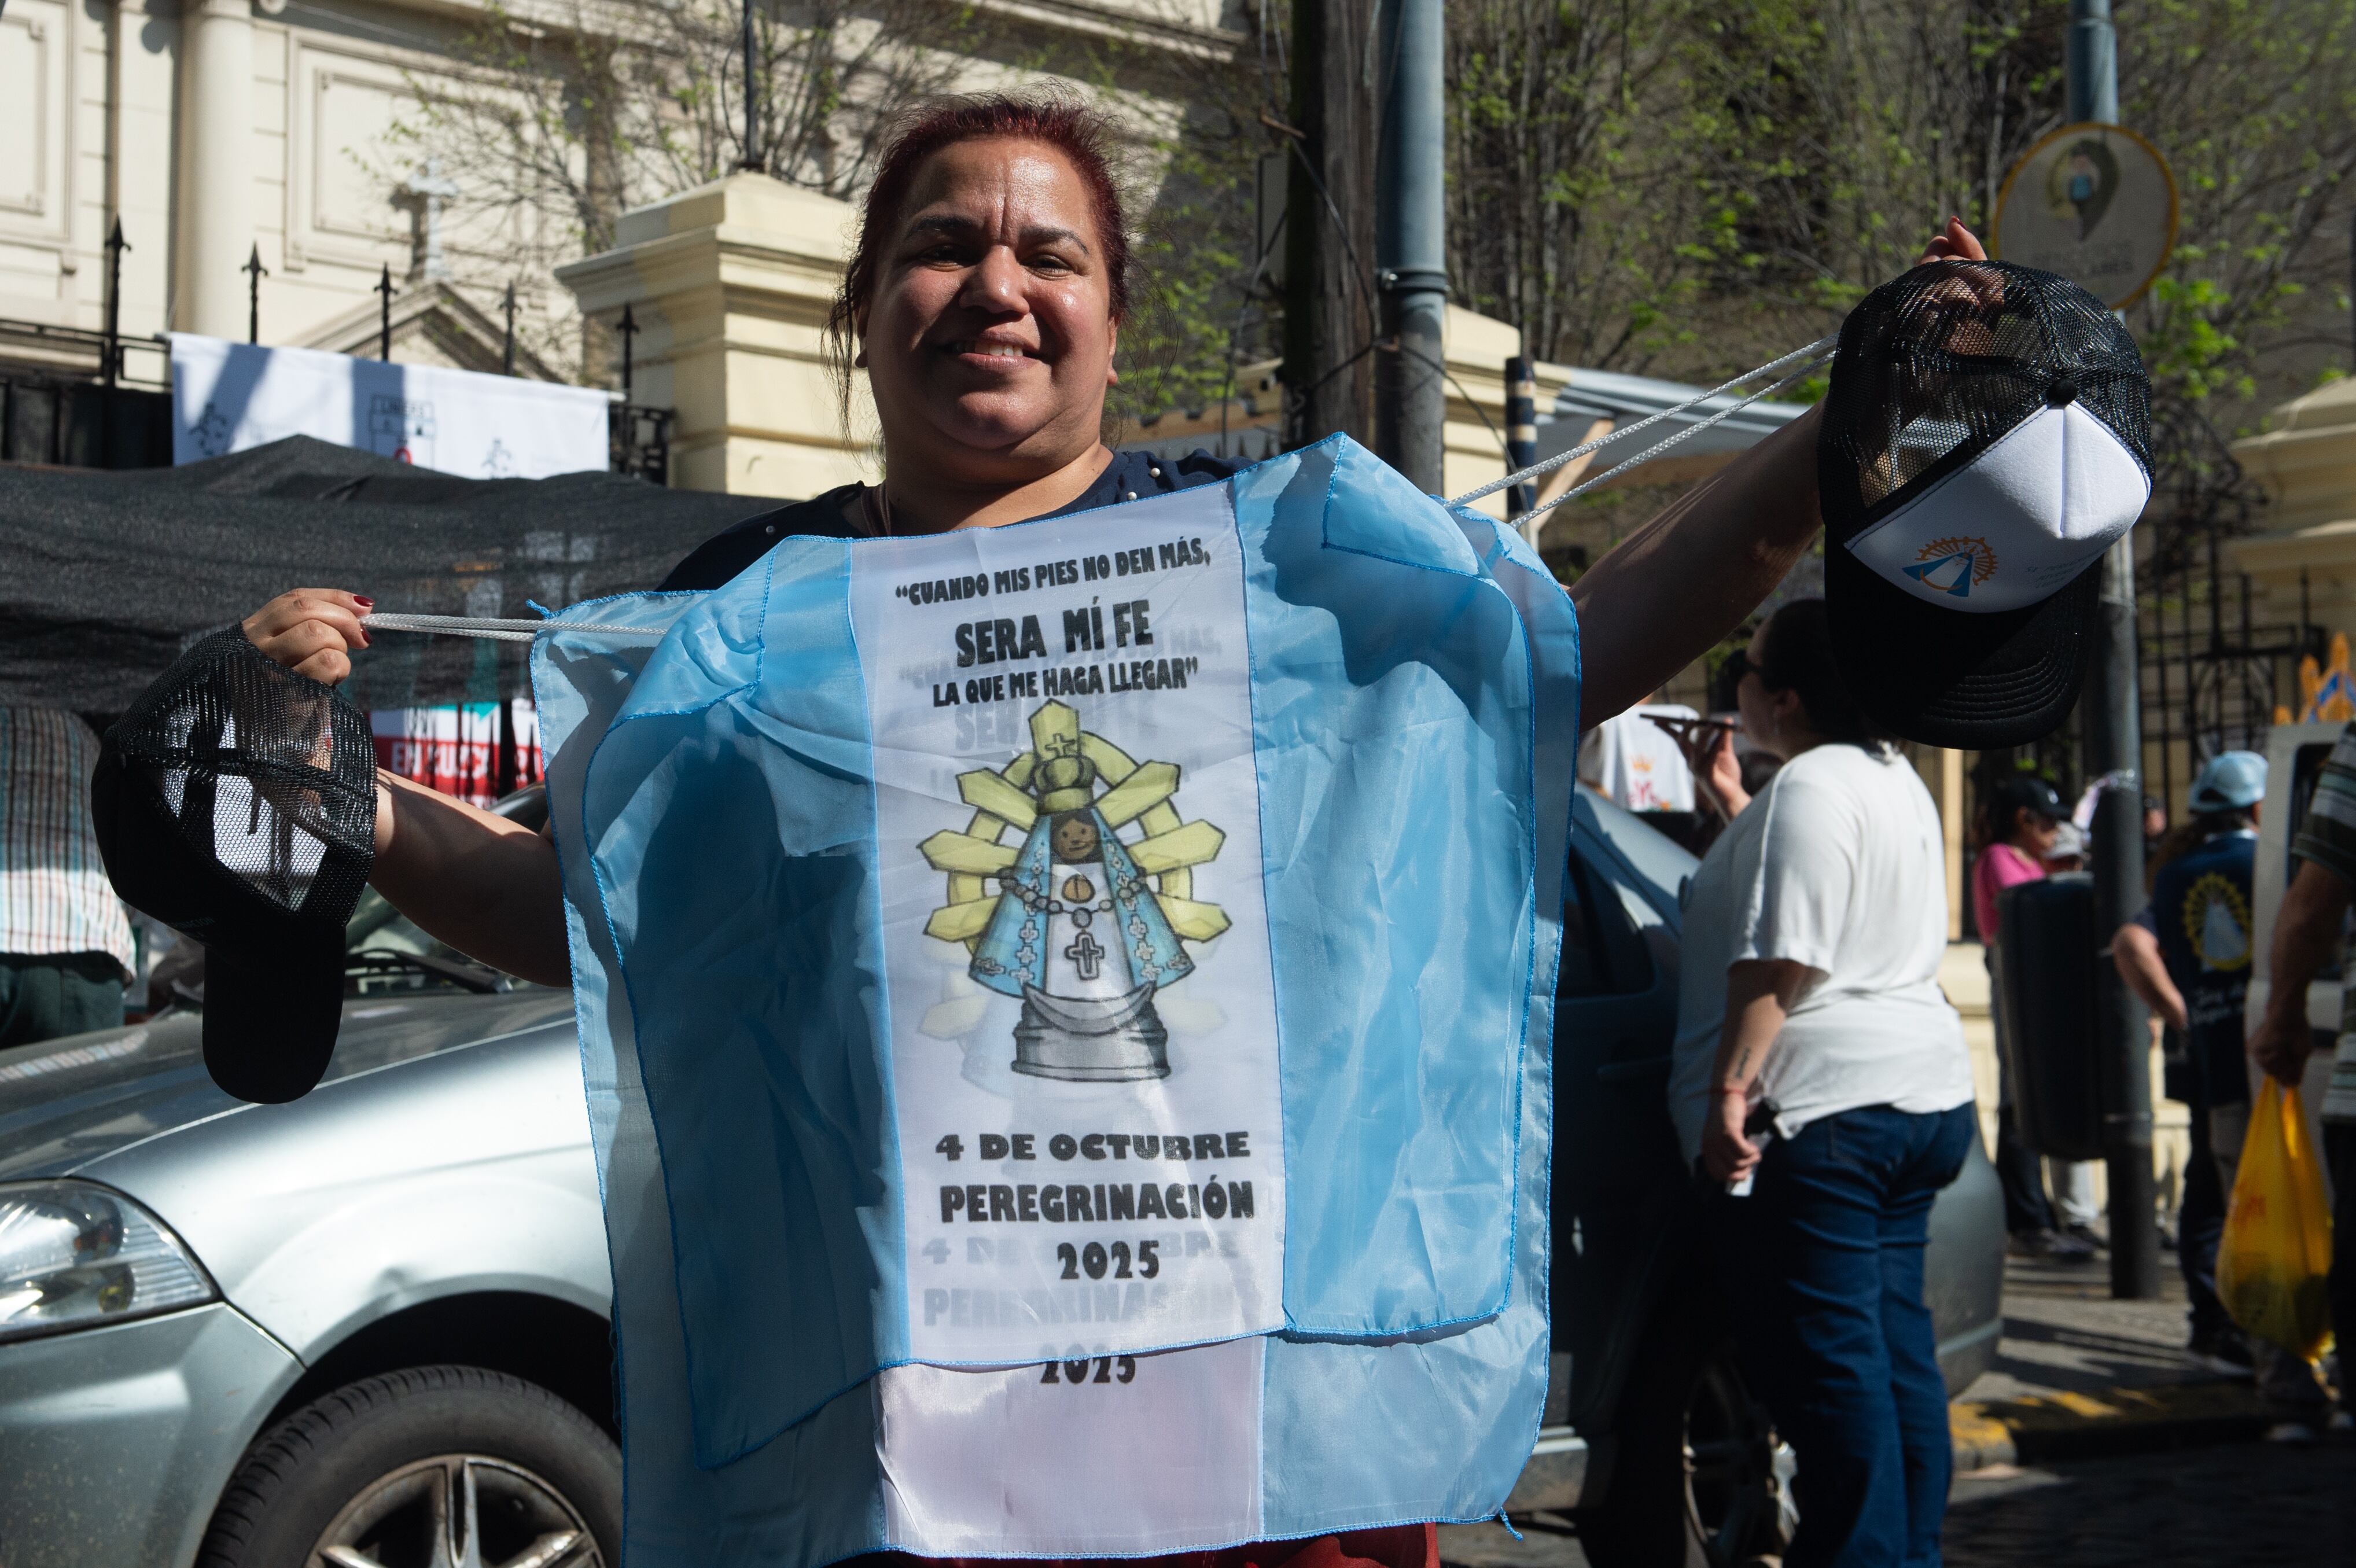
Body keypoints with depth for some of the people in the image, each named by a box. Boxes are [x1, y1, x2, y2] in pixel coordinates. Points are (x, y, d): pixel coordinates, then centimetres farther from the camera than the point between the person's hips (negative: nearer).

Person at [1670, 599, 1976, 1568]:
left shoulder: (1808, 787, -14)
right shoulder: (1893, 778, 17)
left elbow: (1781, 960, -21)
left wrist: (1730, 1089, -21)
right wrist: (1734, 808, 32)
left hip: (1822, 1109, -10)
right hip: (1922, 1092, 10)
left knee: (1825, 1364, -6)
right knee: (1897, 1351, 13)